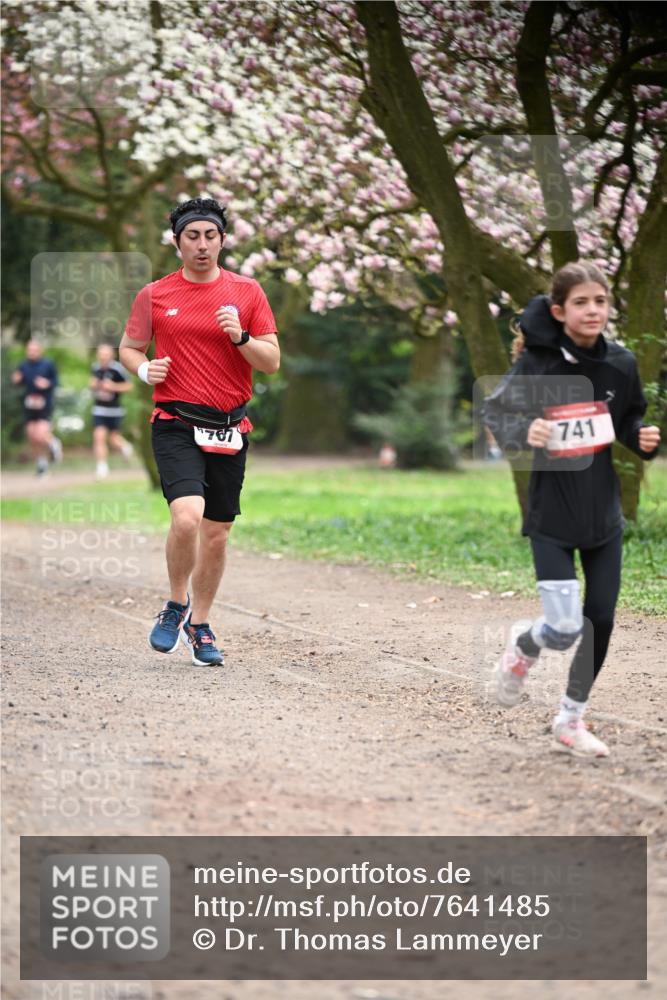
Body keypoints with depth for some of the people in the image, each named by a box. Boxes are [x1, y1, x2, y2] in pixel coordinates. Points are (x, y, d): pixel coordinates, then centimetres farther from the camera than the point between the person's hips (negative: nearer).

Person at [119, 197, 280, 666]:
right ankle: (177, 603, 3)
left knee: (217, 532, 8)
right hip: (176, 425, -2)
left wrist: (240, 336, -15)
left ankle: (200, 624, 27)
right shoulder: (154, 296, 4)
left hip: (230, 428, 2)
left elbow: (272, 361, 4)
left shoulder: (247, 291, 4)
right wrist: (144, 368, -6)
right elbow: (129, 347, 16)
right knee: (187, 517, -23)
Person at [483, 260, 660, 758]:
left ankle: (571, 720, 25)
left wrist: (644, 438, -9)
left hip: (604, 512, 4)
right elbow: (496, 413, -3)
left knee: (600, 621, 7)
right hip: (552, 515, -4)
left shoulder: (620, 363, -3)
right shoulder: (537, 362, -14)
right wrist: (524, 432, -23)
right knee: (565, 627, -10)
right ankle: (522, 651, 26)